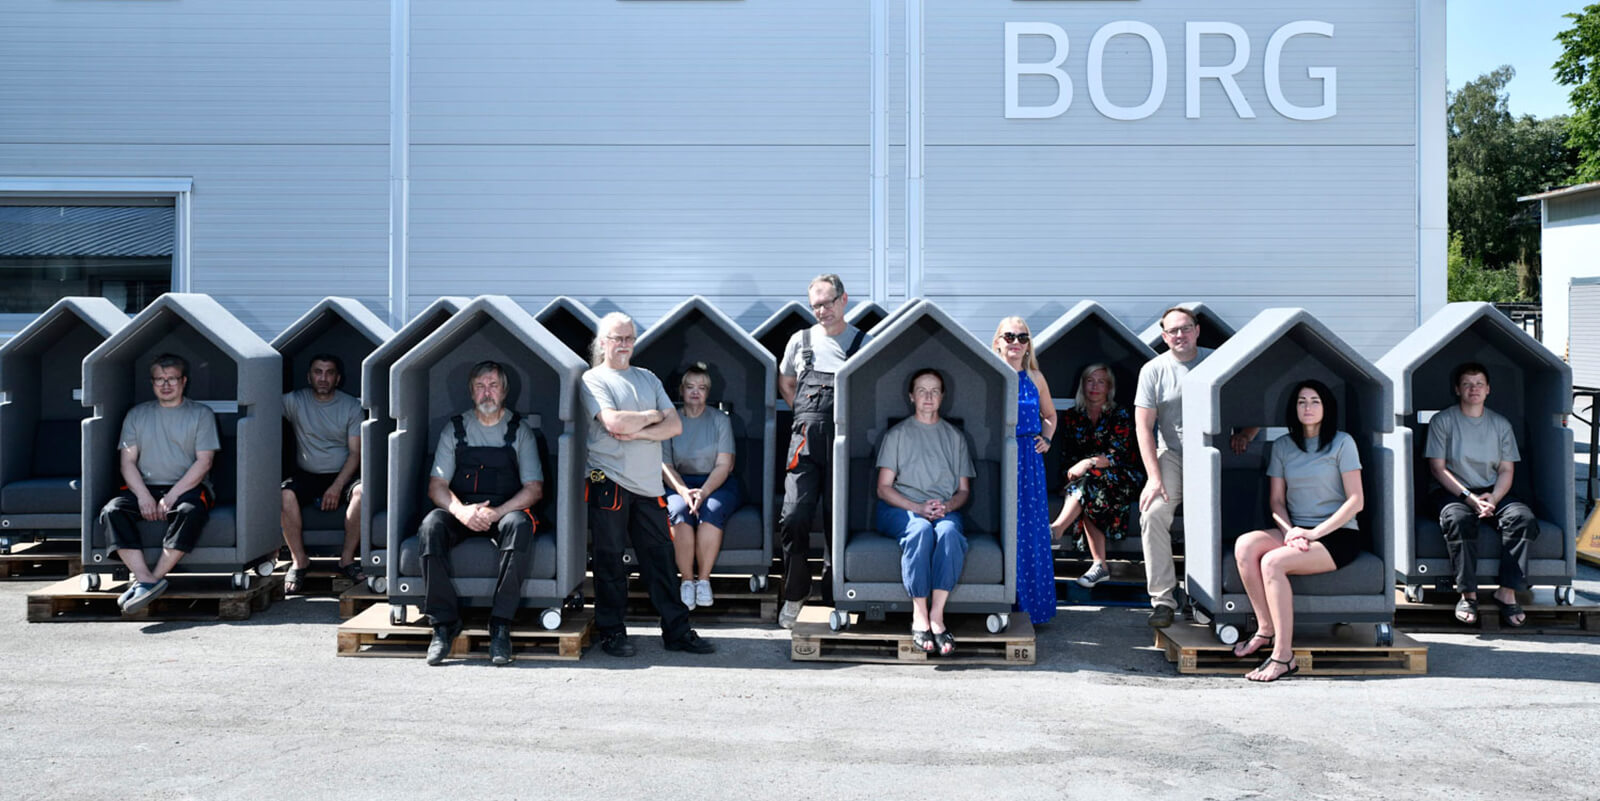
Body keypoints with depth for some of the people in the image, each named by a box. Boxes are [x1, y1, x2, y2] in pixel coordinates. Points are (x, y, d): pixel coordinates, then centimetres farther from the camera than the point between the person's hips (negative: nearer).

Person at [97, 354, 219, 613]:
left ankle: (154, 577, -34)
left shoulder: (201, 414, 8)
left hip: (187, 488, -3)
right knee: (111, 511, -27)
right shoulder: (137, 414, 17)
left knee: (191, 512, -37)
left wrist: (171, 497, -13)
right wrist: (143, 496, -10)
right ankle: (146, 579, -38)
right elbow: (127, 461, 8)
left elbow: (204, 462, -2)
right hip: (145, 487, 3)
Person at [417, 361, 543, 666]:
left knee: (520, 525, -36)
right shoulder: (455, 429, 10)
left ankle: (501, 624, -32)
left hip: (505, 512, -1)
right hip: (461, 512, 2)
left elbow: (534, 489, 0)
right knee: (431, 526, -31)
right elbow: (436, 486, 4)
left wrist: (497, 512, -17)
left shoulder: (520, 430, 7)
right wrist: (461, 511, -19)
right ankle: (444, 623, -25)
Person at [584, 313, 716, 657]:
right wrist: (652, 416, -2)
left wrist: (637, 433, -9)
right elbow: (614, 422, -17)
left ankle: (676, 629, 11)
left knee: (659, 557, 7)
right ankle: (611, 631, 12)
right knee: (610, 558, 2)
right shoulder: (594, 380, 0)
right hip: (609, 482, -5)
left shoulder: (648, 378, 17)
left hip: (648, 485, 5)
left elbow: (675, 425, 7)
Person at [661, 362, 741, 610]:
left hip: (718, 483, -1)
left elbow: (723, 465, -4)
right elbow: (665, 466, 0)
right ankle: (686, 580, -22)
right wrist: (684, 492, -19)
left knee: (711, 512, -33)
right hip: (680, 484, 1)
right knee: (679, 513, -32)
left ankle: (704, 580, -22)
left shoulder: (720, 419, 3)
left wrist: (703, 492, -20)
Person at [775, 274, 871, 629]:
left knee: (838, 521, 4)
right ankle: (795, 593, 7)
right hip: (805, 439, 1)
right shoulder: (801, 340, 12)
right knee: (794, 516, -10)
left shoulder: (864, 342, 6)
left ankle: (834, 598, 17)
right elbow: (785, 383, 25)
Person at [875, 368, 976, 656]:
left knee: (949, 532, -35)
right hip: (900, 509, -2)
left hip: (945, 510, 2)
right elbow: (884, 488, 3)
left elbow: (964, 490, 16)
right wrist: (918, 508, -13)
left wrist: (947, 506, -8)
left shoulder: (955, 436, 19)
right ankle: (919, 617, -36)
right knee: (921, 530, -37)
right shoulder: (897, 434, 11)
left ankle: (937, 615, -37)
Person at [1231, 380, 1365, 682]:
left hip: (1338, 535, -5)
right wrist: (1290, 531, -11)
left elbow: (1356, 501, -6)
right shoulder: (1282, 446, 13)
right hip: (1295, 531, 5)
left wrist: (1315, 533, -15)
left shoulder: (1342, 443, 0)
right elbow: (1276, 501, 10)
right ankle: (1265, 629, -17)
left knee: (1272, 562, -31)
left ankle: (1283, 656, -28)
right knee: (1245, 545, -25)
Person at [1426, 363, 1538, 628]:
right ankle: (1468, 594, -29)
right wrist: (1469, 497, -16)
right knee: (1458, 520, -38)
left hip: (1493, 493, 3)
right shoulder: (1442, 421, 3)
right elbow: (1438, 468, -4)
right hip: (1452, 492, -3)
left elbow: (1507, 471, 9)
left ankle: (1508, 592, -25)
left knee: (1523, 518, -28)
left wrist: (1493, 498, -12)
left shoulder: (1501, 424, 14)